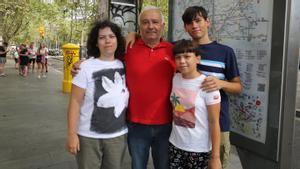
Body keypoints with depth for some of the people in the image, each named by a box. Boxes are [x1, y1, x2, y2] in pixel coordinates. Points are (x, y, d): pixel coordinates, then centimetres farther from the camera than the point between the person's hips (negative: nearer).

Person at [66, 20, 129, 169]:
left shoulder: (124, 66, -1)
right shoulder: (85, 67, -10)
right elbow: (75, 103, -9)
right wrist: (72, 134, -11)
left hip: (119, 135, 3)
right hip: (88, 137, -3)